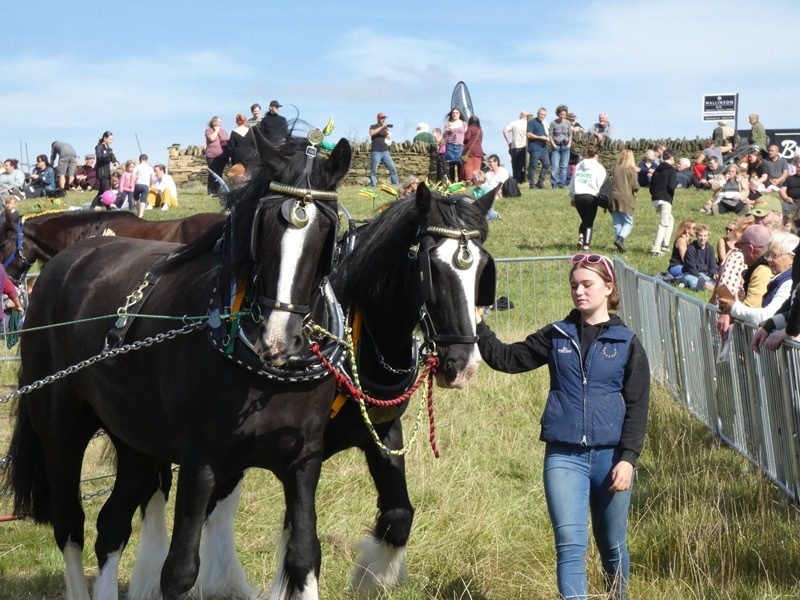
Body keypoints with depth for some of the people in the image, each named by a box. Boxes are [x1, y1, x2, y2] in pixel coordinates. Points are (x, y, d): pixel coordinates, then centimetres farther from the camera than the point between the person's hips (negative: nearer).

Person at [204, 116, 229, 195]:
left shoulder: (224, 132, 19)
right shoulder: (209, 131, 2)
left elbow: (228, 142, 22)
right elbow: (212, 138, -18)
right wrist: (216, 130, -6)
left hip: (222, 156, 5)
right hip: (212, 156, -5)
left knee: (219, 174, 3)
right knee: (212, 174, -6)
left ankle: (218, 191, 7)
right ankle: (211, 192, -4)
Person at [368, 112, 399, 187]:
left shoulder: (386, 127, 18)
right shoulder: (373, 127, 5)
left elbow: (389, 138, 10)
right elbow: (371, 133, -16)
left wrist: (386, 132, -10)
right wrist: (381, 128, -20)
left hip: (385, 151, 4)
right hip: (376, 152, -4)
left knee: (393, 169, -2)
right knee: (373, 171, -7)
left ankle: (395, 184, 3)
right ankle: (373, 186, -4)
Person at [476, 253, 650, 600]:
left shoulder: (627, 343, 2)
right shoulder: (555, 337, 8)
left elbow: (637, 407, -1)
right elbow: (506, 359, 6)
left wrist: (628, 458, -10)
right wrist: (478, 326, -7)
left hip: (610, 456, 0)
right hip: (563, 457, 0)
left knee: (612, 546, 14)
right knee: (570, 544, -11)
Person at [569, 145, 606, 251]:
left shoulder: (578, 166, 14)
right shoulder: (599, 168, 2)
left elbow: (572, 183, 15)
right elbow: (601, 185, -3)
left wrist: (572, 197, 23)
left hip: (578, 195, 3)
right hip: (591, 196, -3)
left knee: (584, 220, 18)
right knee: (589, 223, 3)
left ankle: (581, 238, -4)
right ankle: (586, 245, -5)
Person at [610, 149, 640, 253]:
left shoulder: (615, 168, 6)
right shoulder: (631, 170, -5)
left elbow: (610, 183, 6)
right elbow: (635, 186, -7)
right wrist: (636, 189, 14)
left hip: (614, 198, 4)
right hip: (626, 199, -4)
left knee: (617, 224, 10)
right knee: (628, 223, 4)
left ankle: (619, 242, 5)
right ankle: (620, 239, -19)